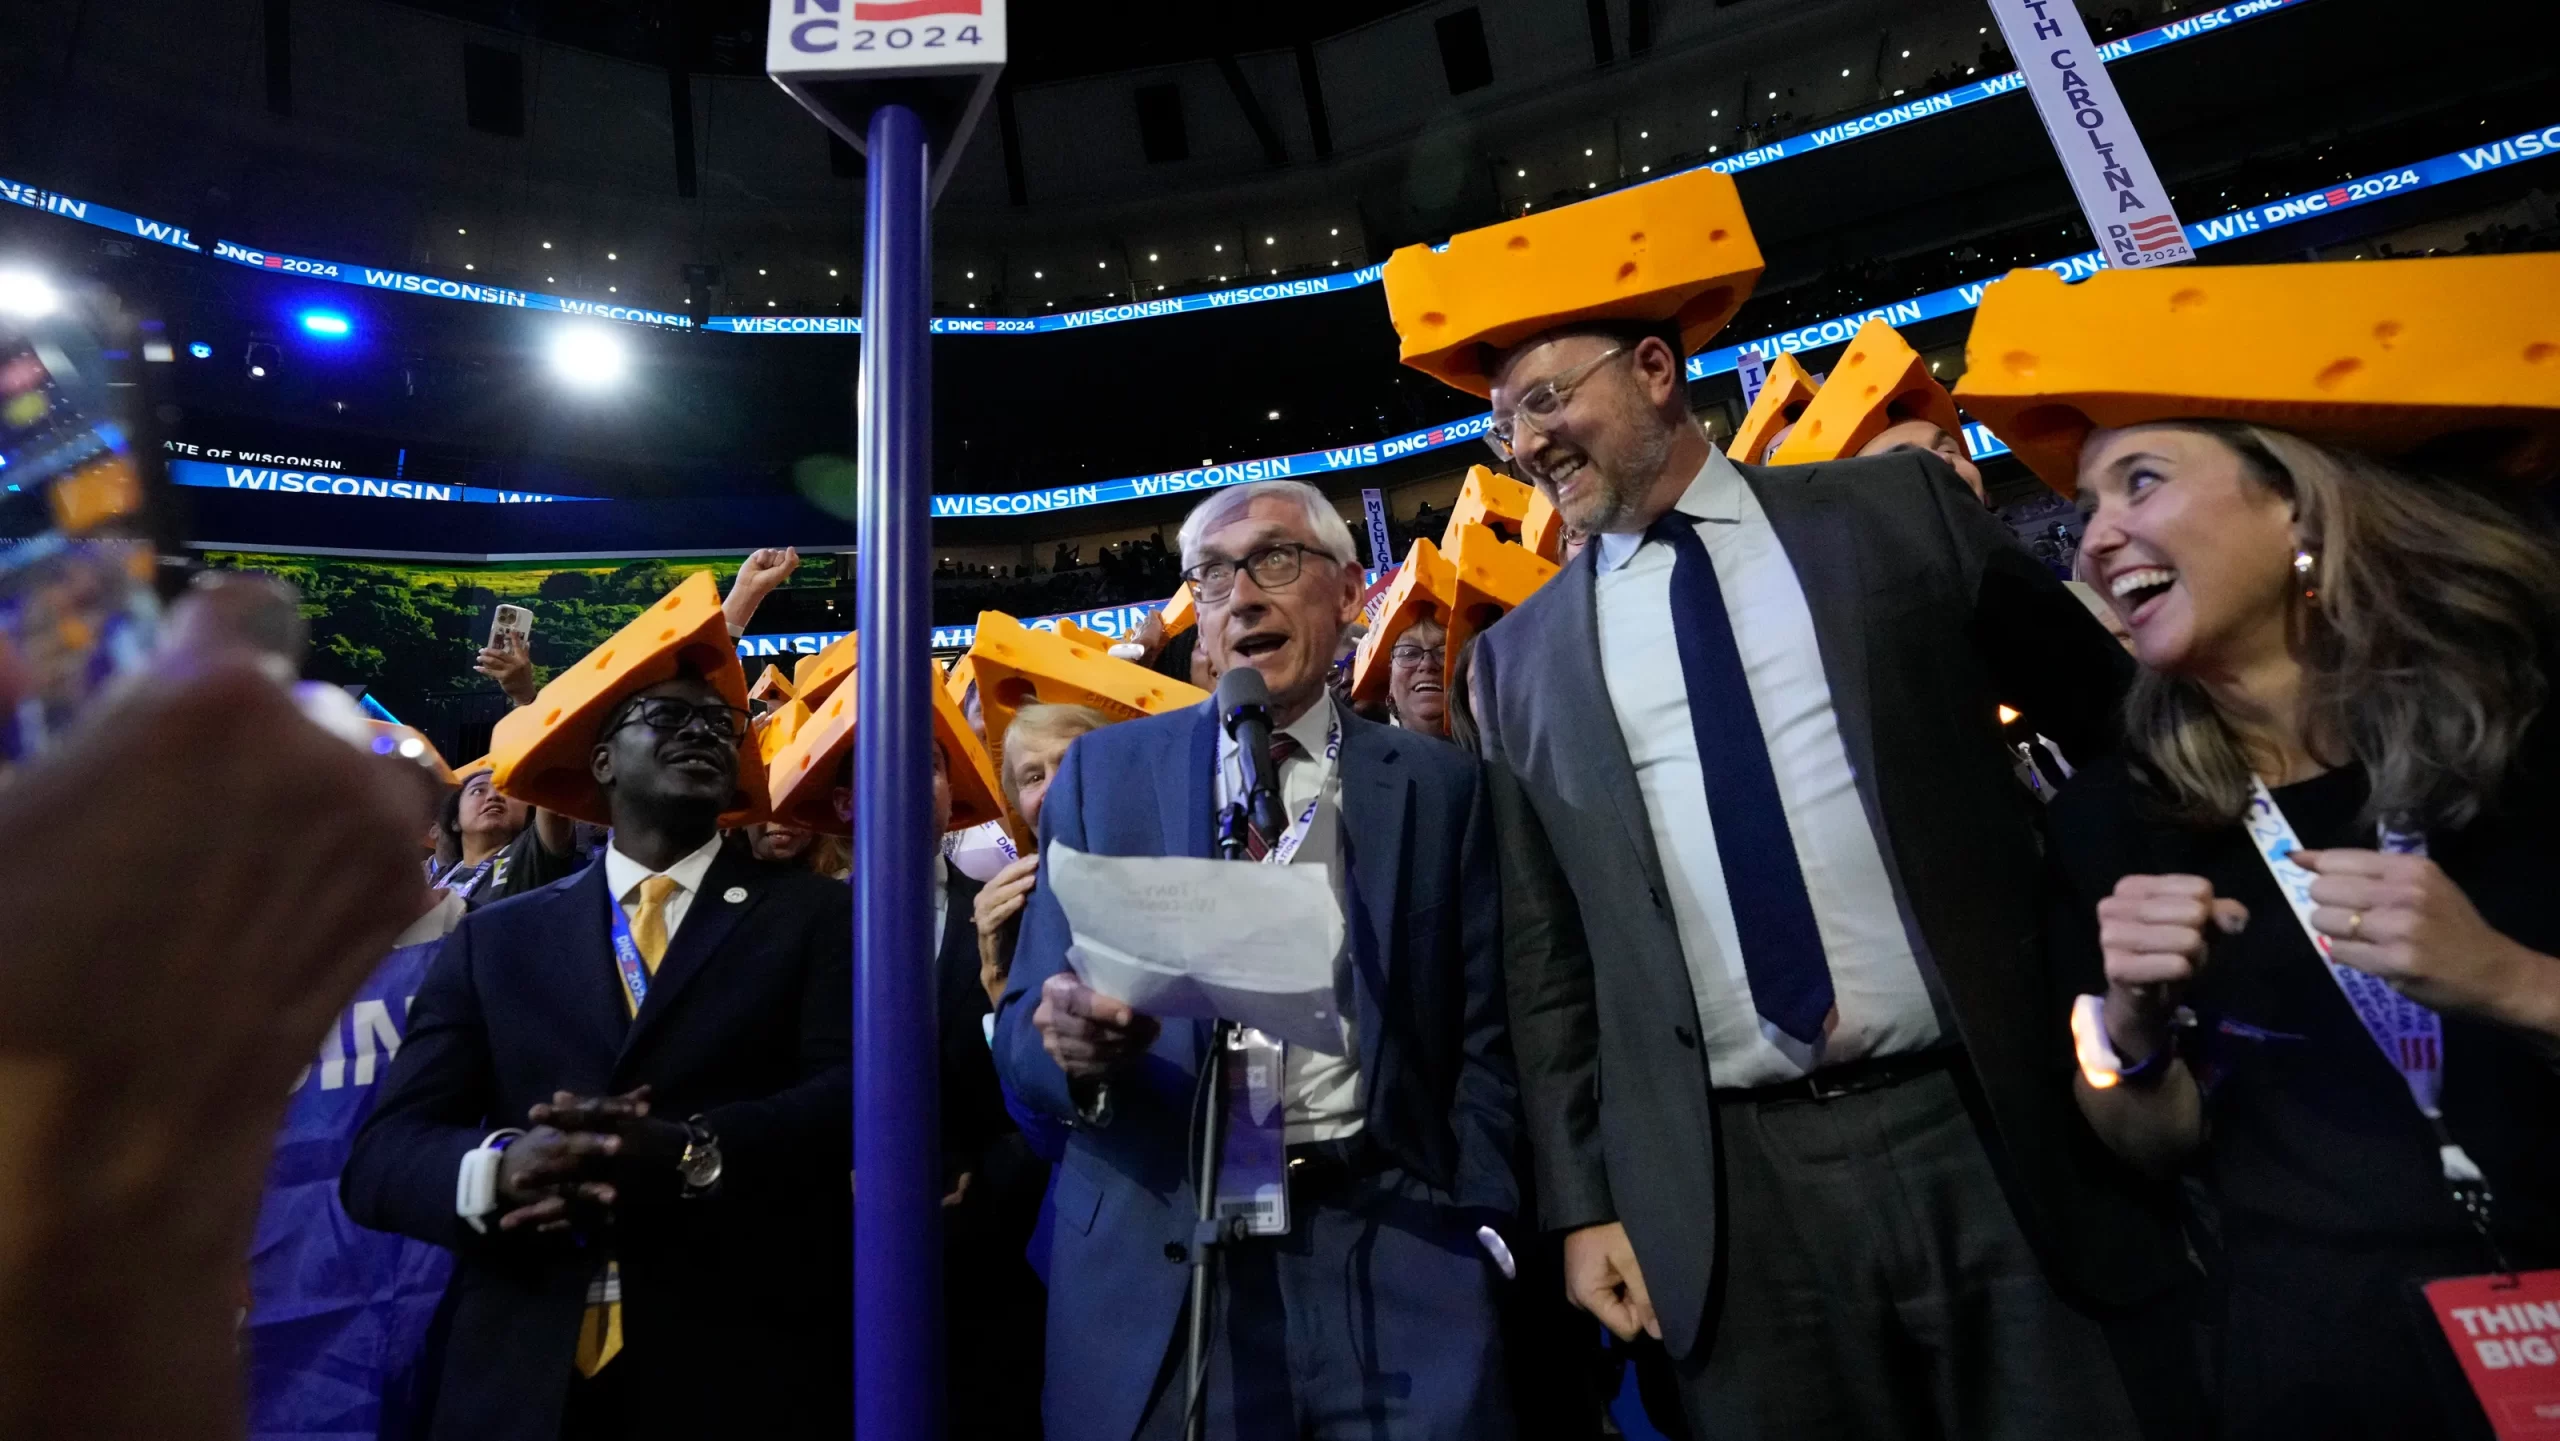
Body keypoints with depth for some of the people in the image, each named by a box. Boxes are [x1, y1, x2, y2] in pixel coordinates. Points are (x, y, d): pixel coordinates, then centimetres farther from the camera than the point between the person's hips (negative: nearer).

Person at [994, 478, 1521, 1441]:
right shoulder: (1104, 772, 5)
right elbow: (1024, 1020, 1)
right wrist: (1071, 1039, -20)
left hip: (1390, 1255, 0)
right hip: (1153, 1255, 1)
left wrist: (1473, 1225, -5)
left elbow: (1483, 1036, 4)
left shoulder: (1439, 785, 4)